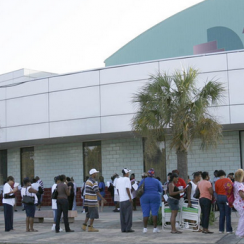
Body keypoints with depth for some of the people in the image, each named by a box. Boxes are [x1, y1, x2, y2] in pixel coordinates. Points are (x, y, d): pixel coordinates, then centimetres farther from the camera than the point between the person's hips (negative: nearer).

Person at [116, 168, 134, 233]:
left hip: (121, 199, 7)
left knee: (122, 215, 8)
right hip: (127, 199, -7)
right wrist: (130, 197, -13)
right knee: (128, 214, -2)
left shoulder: (118, 180, 12)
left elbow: (117, 189, 14)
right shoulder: (127, 179, -9)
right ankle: (128, 228, -4)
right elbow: (127, 189, -16)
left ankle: (123, 228, 8)